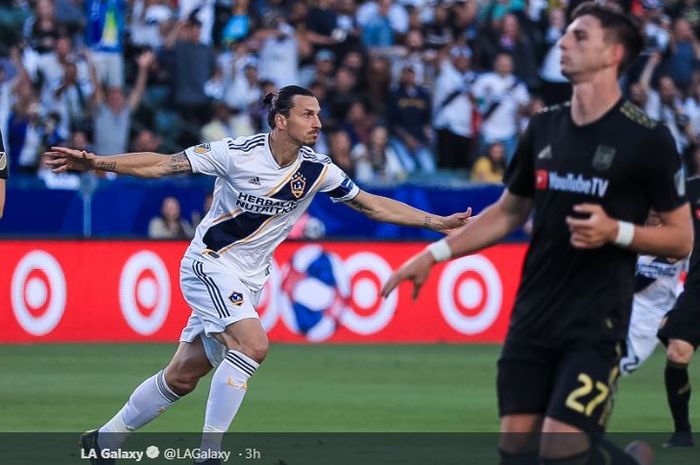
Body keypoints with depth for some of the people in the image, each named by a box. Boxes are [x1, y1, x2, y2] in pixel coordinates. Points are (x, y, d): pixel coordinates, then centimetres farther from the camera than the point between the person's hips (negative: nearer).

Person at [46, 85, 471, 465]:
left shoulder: (316, 170, -4)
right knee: (253, 344, -27)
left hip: (249, 281, 6)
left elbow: (373, 205, 5)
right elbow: (163, 165, -15)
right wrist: (96, 162, -23)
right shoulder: (239, 153, -17)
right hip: (209, 263, -6)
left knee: (183, 376, 9)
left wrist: (438, 222, 0)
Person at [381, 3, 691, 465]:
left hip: (595, 322, -5)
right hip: (533, 317, 6)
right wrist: (433, 255, 14)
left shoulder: (647, 138, -8)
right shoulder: (544, 127, 8)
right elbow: (508, 212, 20)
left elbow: (681, 238, -4)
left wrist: (616, 231, -20)